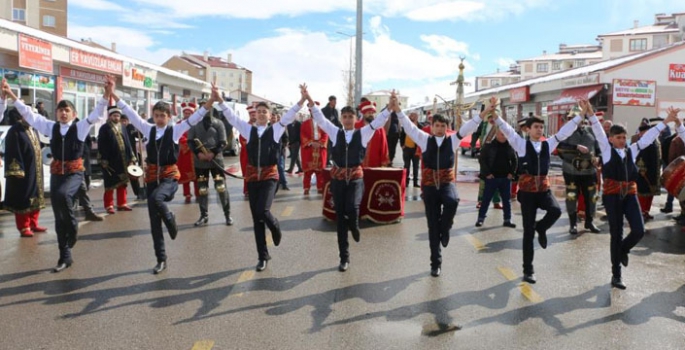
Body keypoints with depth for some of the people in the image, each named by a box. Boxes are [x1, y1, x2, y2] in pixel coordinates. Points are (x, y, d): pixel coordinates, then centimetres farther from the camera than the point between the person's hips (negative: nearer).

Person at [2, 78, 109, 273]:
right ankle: (65, 257, 16)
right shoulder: (51, 127, 7)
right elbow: (29, 114, 7)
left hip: (75, 172, -4)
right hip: (56, 172, 4)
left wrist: (106, 96, -28)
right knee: (58, 218, 5)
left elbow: (97, 115, -14)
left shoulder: (80, 127, -2)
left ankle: (72, 227, -10)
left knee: (62, 194, -37)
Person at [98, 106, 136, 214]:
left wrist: (131, 158, 8)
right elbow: (101, 146, -9)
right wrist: (103, 161, -13)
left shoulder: (123, 128, 12)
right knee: (110, 185, 2)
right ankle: (109, 205, 11)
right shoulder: (104, 129, -5)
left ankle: (121, 204, 20)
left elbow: (127, 143, 13)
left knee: (122, 183, 11)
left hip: (123, 161, 5)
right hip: (110, 162, -5)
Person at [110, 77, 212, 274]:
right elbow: (130, 113, 3)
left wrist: (212, 100, -22)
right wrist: (113, 94, -3)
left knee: (156, 199, -36)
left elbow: (195, 117, -11)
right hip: (152, 176, 4)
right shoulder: (148, 129, 6)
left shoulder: (175, 130, -2)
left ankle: (170, 220, -2)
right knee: (154, 221, 5)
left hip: (170, 176, -4)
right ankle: (161, 260, 17)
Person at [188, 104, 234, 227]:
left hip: (216, 159, -1)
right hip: (199, 161, 2)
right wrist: (198, 153, -13)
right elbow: (190, 141, 2)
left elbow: (223, 142, -2)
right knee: (202, 189, 6)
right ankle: (204, 216, 17)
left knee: (221, 187, -4)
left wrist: (213, 153, -16)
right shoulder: (194, 124, 6)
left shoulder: (218, 123, 3)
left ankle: (227, 214, 8)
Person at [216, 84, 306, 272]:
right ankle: (263, 256, 19)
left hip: (269, 175, -3)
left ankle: (275, 226, 19)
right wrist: (219, 100, -13)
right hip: (252, 175, 3)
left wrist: (302, 100, -25)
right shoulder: (249, 129, 6)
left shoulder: (276, 129, 0)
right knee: (256, 218, 6)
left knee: (262, 211, -21)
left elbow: (289, 115, -11)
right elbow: (232, 116, 0)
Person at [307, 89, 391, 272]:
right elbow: (320, 118, -2)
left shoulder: (363, 133, 4)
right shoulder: (335, 132, 6)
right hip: (338, 177, 2)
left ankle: (354, 227, 14)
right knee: (340, 217, 4)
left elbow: (378, 122, -6)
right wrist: (310, 101, -14)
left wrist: (390, 106, -20)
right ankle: (344, 258, 16)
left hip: (356, 177, -1)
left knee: (352, 207, -27)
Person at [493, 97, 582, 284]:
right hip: (527, 190, -3)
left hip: (544, 188, 3)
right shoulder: (521, 144, -1)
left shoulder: (548, 144, 9)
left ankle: (541, 228, 8)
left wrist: (580, 115, 4)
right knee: (528, 231, 1)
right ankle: (528, 270, 15)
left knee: (556, 210, -30)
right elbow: (507, 129, -11)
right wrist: (494, 113, -24)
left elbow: (564, 131, 10)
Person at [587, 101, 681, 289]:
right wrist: (590, 113, -23)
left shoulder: (632, 150, 12)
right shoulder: (607, 150, 1)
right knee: (616, 234, 1)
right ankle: (616, 274, 14)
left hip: (630, 194, 4)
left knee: (639, 231, -8)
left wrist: (667, 120, 6)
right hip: (612, 195, -4)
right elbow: (598, 131, -11)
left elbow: (649, 136, 10)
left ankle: (623, 250, 28)